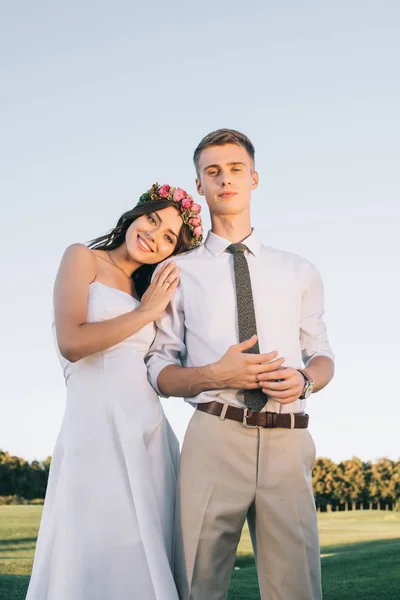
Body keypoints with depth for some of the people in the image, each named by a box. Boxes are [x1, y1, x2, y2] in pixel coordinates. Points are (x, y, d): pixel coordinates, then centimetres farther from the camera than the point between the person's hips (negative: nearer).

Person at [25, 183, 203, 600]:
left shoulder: (146, 291, 22)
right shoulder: (83, 258, 5)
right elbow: (72, 343, -11)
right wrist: (146, 312, -3)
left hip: (151, 431, 7)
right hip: (100, 424, -6)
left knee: (143, 561, 4)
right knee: (101, 560, -7)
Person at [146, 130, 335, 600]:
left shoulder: (298, 272, 17)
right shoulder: (178, 272, 11)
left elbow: (322, 355, 20)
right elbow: (160, 371, 8)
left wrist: (304, 379, -4)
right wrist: (215, 375, -12)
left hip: (288, 443, 2)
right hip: (214, 436, -1)